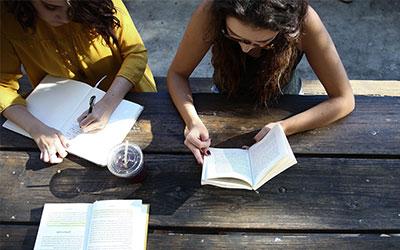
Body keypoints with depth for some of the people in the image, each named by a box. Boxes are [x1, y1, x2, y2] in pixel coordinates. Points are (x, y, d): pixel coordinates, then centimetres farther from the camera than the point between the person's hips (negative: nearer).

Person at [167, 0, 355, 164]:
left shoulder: (303, 21, -32)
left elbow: (344, 100, -25)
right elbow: (177, 74, -19)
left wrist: (285, 127, -37)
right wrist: (193, 121, -36)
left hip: (282, 106, 1)